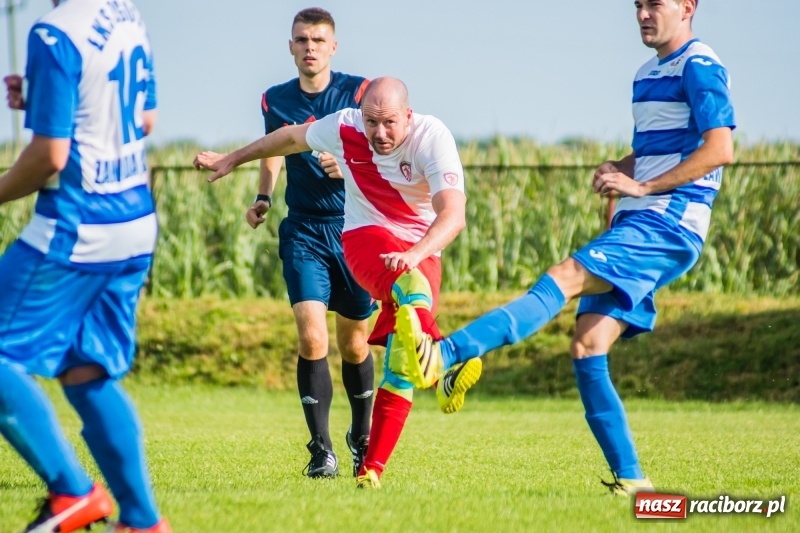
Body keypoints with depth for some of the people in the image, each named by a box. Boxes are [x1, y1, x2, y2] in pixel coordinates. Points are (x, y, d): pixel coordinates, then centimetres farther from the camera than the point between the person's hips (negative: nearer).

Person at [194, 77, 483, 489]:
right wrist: (232, 160, 24)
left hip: (421, 253, 1)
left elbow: (453, 215, -30)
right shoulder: (344, 129, -10)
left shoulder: (432, 138, -19)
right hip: (366, 238, -1)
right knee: (410, 285, -38)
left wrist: (415, 254, -48)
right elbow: (293, 137, 12)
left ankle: (372, 468, -3)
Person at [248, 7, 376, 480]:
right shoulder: (275, 100, 4)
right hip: (303, 232, 1)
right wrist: (263, 199, 7)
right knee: (311, 337, -15)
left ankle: (362, 438, 31)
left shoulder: (358, 91, -4)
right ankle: (322, 450, -8)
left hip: (354, 228, -1)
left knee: (354, 343, 8)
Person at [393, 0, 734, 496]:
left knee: (562, 280, -26)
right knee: (587, 350, -2)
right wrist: (619, 169, 11)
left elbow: (719, 149, -16)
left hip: (668, 226, -10)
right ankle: (631, 481, 0)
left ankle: (443, 355, -43)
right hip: (637, 228, 10)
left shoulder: (700, 66, -5)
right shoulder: (649, 73, 23)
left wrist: (642, 187, -16)